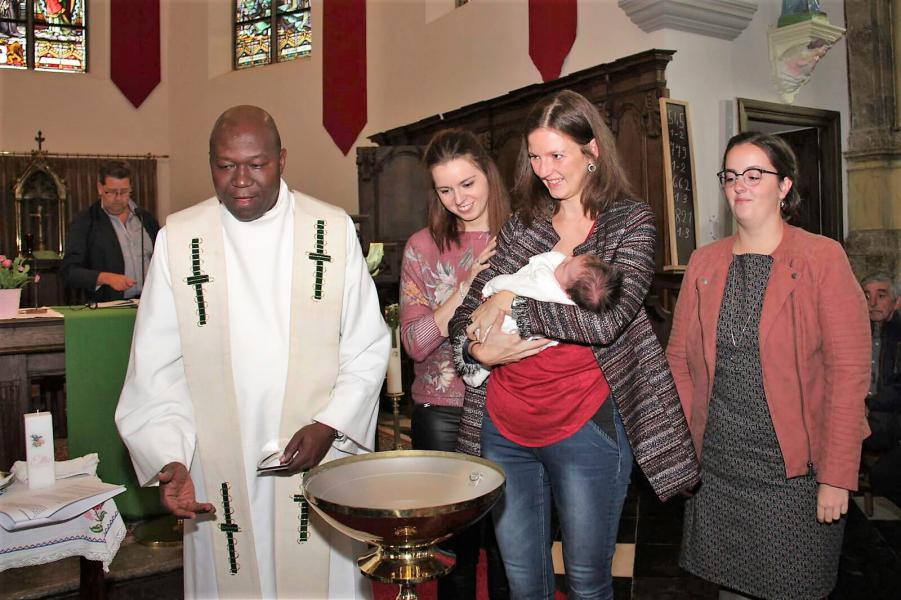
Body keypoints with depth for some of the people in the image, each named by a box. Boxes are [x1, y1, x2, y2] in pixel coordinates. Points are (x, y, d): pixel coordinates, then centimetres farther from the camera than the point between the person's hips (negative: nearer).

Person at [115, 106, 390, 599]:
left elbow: (368, 346, 0)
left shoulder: (334, 230, -1)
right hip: (218, 470, 1)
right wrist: (170, 458, -11)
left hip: (320, 463, 0)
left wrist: (329, 425, -11)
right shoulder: (178, 238, 1)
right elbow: (156, 367, 0)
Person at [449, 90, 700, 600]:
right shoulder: (522, 226, 10)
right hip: (503, 427, 4)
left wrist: (512, 304, -14)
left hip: (585, 427, -4)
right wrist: (479, 350, -13)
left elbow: (607, 319, -18)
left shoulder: (630, 221, -2)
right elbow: (465, 320, 9)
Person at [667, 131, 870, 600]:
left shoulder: (823, 258, -7)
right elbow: (679, 358, 6)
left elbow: (849, 372, -11)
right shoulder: (703, 262, 5)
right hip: (715, 466, 4)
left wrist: (837, 475, -14)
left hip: (793, 469, -3)